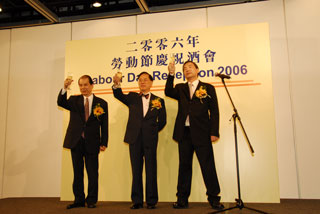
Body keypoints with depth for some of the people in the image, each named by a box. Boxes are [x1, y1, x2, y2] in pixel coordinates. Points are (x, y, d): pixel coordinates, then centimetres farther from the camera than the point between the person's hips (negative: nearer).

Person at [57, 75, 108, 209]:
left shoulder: (101, 103, 4)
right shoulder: (74, 100, 9)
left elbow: (104, 125, 2)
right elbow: (61, 103, -12)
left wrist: (104, 143, -4)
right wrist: (64, 88, -28)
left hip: (92, 143, -2)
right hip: (75, 142, 2)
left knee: (92, 173, 4)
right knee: (77, 172, 10)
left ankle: (91, 200, 17)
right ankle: (79, 200, 22)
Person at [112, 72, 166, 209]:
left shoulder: (158, 101, 9)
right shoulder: (132, 97, 12)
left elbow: (162, 121, 10)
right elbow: (119, 95, -6)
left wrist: (152, 131, 4)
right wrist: (117, 84, -24)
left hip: (150, 140, -1)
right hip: (135, 139, 1)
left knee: (151, 171, 3)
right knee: (136, 171, 6)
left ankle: (151, 201, 13)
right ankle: (137, 201, 15)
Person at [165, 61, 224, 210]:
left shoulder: (208, 88, 7)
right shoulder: (180, 88, 16)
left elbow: (214, 111, 2)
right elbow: (168, 92, -5)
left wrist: (214, 132, -7)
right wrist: (171, 74, -15)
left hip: (202, 133, -3)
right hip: (184, 133, 3)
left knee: (208, 166, 0)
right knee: (184, 166, 8)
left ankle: (214, 198, 13)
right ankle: (182, 199, 17)